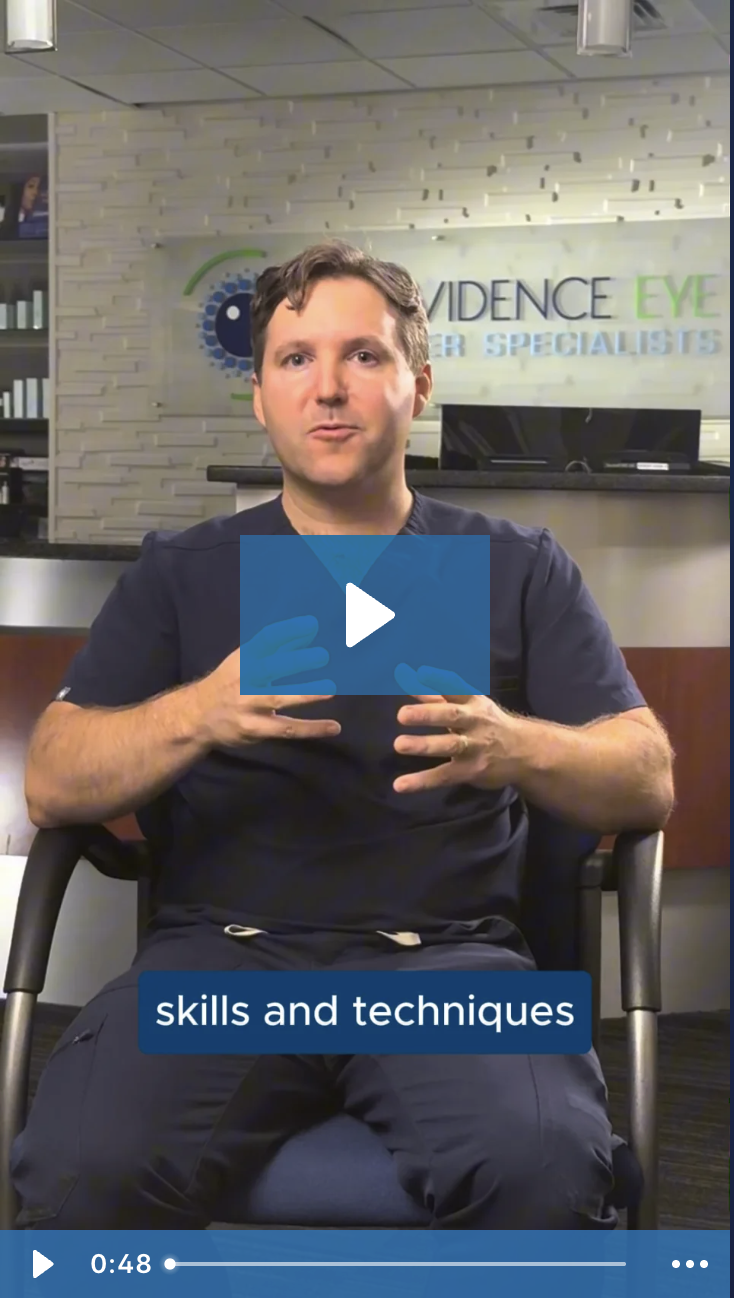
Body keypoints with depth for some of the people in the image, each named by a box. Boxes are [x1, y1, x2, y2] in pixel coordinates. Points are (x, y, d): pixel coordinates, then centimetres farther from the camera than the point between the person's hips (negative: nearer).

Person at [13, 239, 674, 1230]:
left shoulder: (518, 568, 16)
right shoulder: (182, 574, 17)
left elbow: (649, 782, 8)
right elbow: (52, 784, 7)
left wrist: (514, 747, -16)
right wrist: (198, 713, -15)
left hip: (444, 950, 0)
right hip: (221, 946, 1)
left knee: (543, 1166, -32)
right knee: (81, 1170, -29)